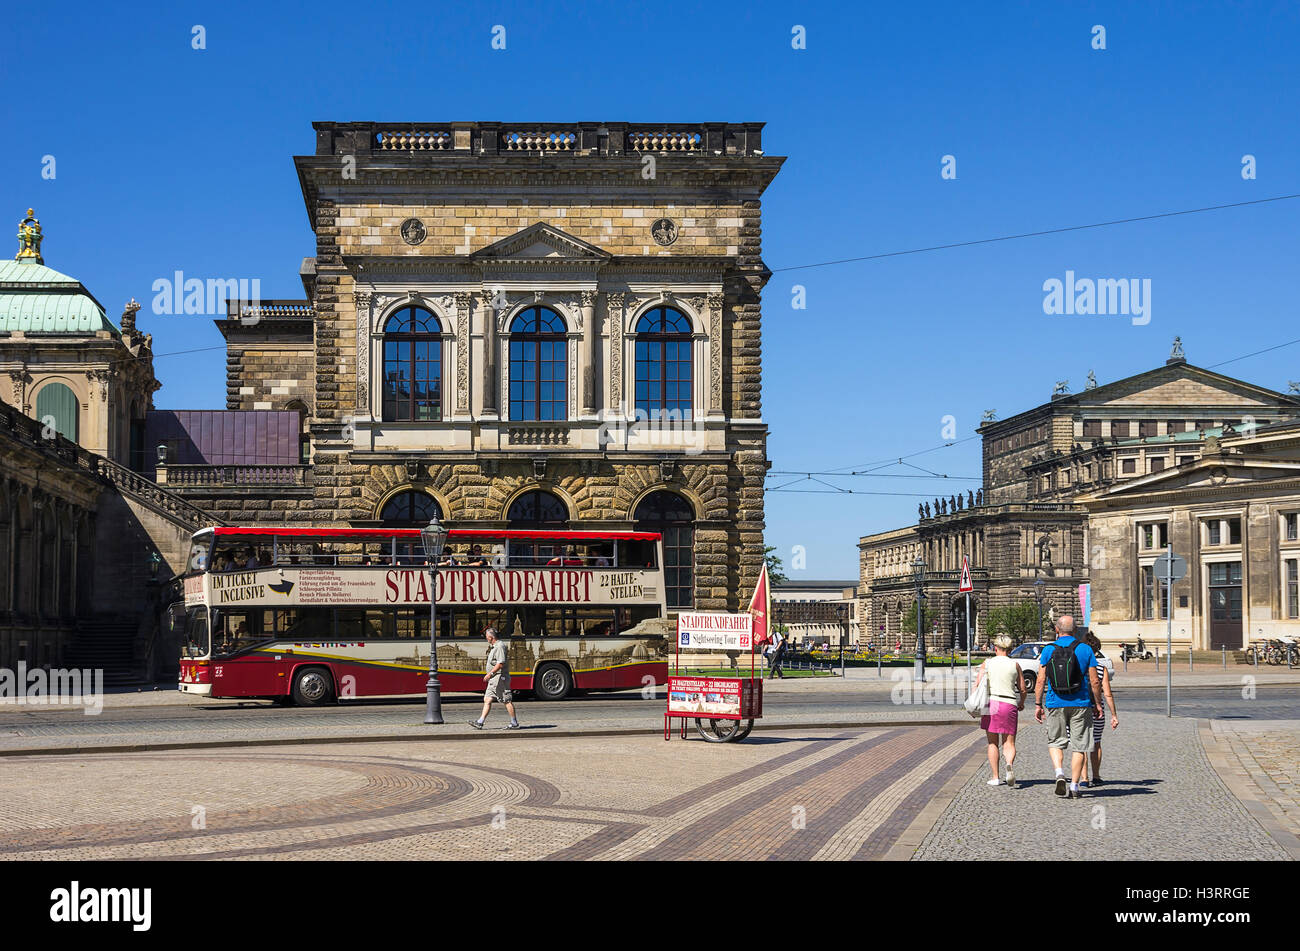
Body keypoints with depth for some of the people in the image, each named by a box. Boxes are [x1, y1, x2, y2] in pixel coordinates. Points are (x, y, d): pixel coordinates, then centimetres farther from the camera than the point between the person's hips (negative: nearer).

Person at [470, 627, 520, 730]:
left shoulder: (500, 646, -15)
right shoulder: (493, 647, 18)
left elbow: (500, 663, -22)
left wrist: (490, 674, -20)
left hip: (500, 677, -11)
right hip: (493, 679, 11)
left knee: (507, 700, -4)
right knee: (487, 700, 4)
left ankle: (514, 723, 1)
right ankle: (480, 722, 1)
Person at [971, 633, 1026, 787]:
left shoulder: (987, 664, 4)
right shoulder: (1015, 665, 6)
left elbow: (977, 685, -3)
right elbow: (1023, 689, 8)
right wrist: (1021, 704, 26)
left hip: (991, 703, 0)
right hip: (1009, 705, 0)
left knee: (993, 743, 10)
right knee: (1009, 743, 3)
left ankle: (996, 777, 9)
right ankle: (1010, 764, -27)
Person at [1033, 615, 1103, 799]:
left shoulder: (1048, 650, -1)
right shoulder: (1085, 649, -1)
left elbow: (1040, 681, -2)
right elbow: (1094, 682, -1)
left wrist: (1038, 704, 5)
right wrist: (1097, 703, 10)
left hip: (1055, 704, 0)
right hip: (1080, 704, 0)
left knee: (1055, 742, 15)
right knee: (1079, 746, 6)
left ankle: (1059, 773, -8)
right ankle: (1074, 786, 4)